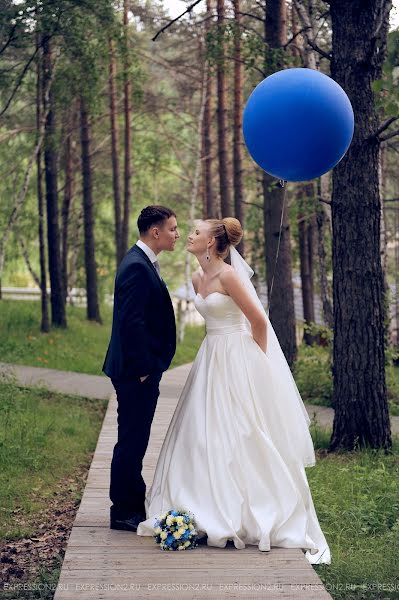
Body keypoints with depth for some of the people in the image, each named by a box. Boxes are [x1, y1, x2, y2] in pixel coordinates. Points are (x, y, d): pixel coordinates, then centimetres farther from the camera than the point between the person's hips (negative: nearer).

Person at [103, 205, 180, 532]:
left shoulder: (143, 263, 15)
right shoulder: (137, 267, -19)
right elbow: (131, 322, -24)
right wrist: (143, 368, -20)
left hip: (141, 371, 10)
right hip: (137, 371, -10)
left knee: (134, 440, 17)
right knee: (131, 441, -3)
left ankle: (134, 503, 27)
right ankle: (124, 512, 4)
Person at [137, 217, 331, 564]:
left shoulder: (228, 275, -16)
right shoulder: (198, 279, 10)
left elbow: (259, 321, -13)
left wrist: (257, 364, -3)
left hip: (237, 361, -8)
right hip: (212, 360, 9)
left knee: (239, 438, -4)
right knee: (206, 437, 7)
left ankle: (246, 518, 4)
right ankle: (213, 514, 14)